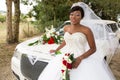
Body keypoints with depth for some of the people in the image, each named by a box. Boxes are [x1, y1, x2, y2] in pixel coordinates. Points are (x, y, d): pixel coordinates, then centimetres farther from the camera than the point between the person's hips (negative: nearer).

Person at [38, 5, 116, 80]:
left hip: (80, 60, -4)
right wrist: (56, 50, 25)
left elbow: (93, 49, -6)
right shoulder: (66, 28, 6)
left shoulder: (86, 30, -11)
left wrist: (79, 58, -18)